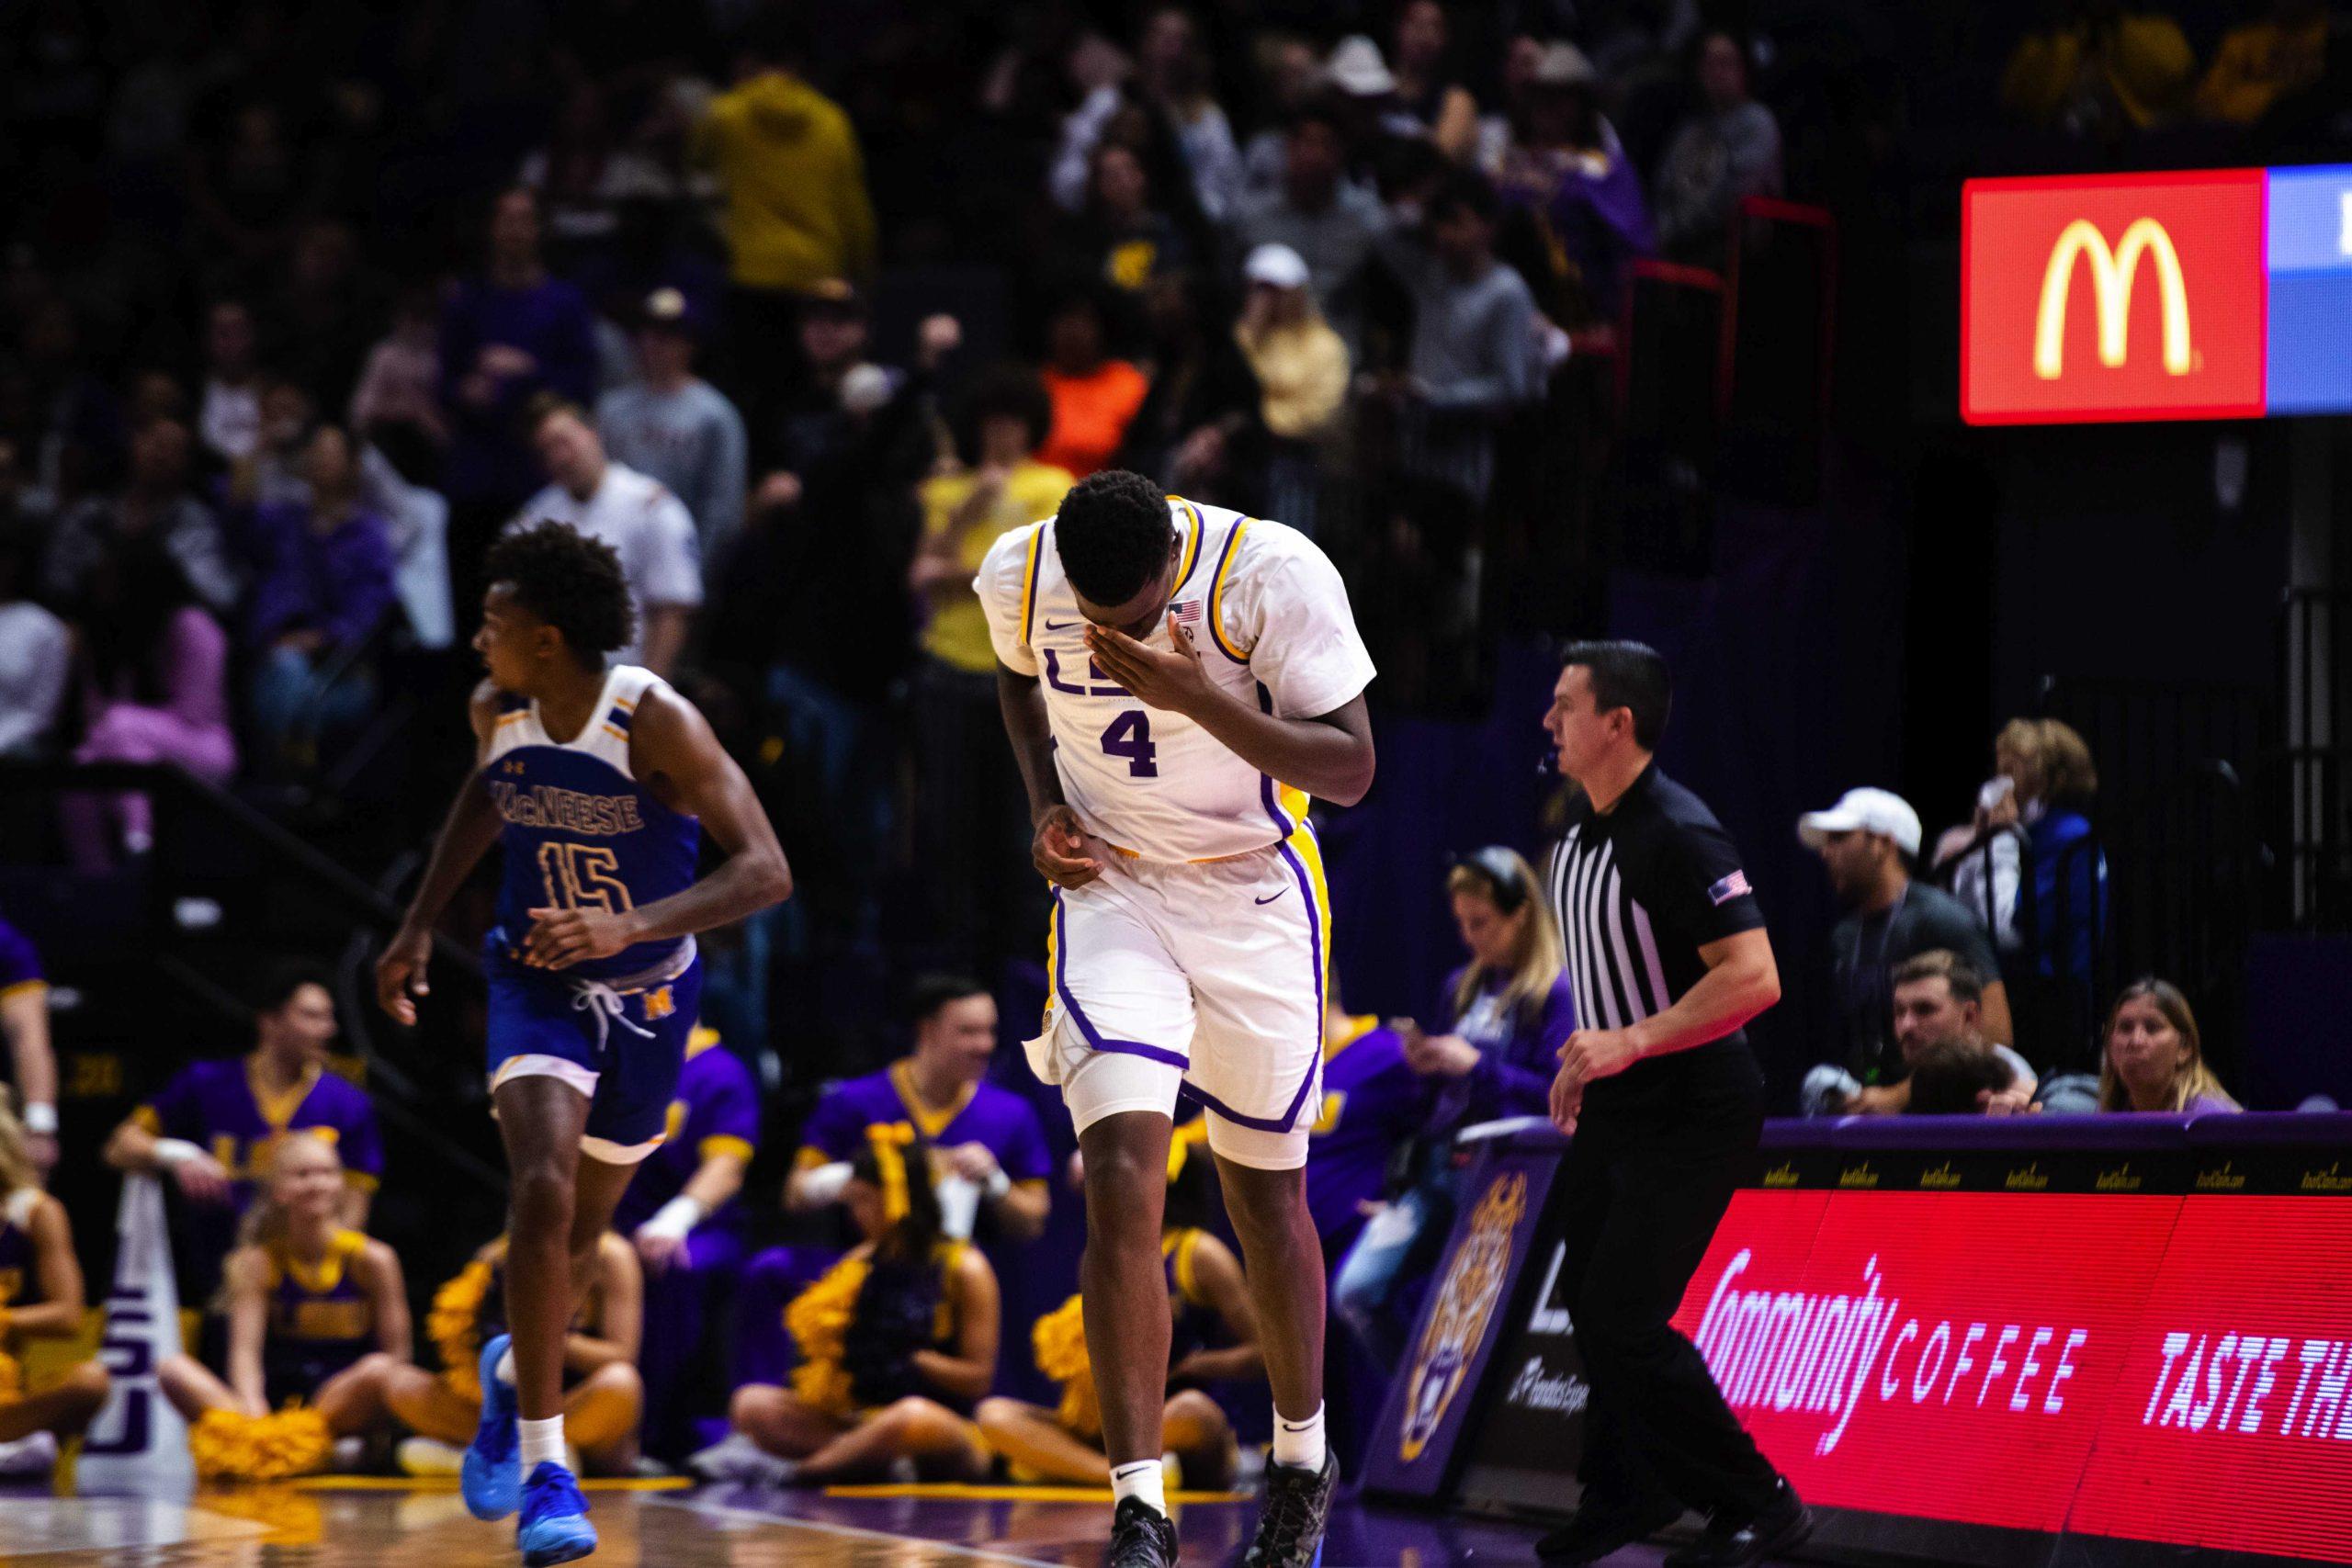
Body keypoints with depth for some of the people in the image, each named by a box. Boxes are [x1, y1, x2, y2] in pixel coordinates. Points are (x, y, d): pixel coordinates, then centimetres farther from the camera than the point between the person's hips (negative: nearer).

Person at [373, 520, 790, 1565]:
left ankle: (512, 1373, 49)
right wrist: (420, 923, 10)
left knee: (579, 1238, 15)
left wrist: (632, 926, -45)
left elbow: (765, 870, -32)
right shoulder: (497, 713, -11)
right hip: (537, 982, 1)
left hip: (647, 996, -1)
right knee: (543, 1194, -23)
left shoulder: (656, 722, -26)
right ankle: (544, 1471, -17)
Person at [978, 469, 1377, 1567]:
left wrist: (1202, 699, -32)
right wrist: (1047, 803, -2)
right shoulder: (1019, 574, -12)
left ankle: (1302, 1462, 34)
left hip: (1254, 895, -1)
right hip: (1112, 890, 1)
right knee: (1122, 1179, -17)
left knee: (1265, 1191, 11)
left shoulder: (1274, 574, -22)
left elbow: (1352, 770, -20)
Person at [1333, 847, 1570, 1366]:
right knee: (1357, 1290, -7)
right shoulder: (1462, 987, 18)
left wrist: (1477, 1066, -15)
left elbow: (1556, 1097, -11)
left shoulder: (1554, 992, -4)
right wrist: (1424, 1063, 2)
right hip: (1438, 1162, 7)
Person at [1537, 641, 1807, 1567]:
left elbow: (1754, 977, -29)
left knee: (1623, 1319, -13)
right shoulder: (1580, 829, 8)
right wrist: (1585, 1063, 21)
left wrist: (1632, 1042, -32)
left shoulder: (1678, 835, -22)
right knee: (1589, 1304, 13)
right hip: (1615, 1110, 9)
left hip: (1692, 1116, -9)